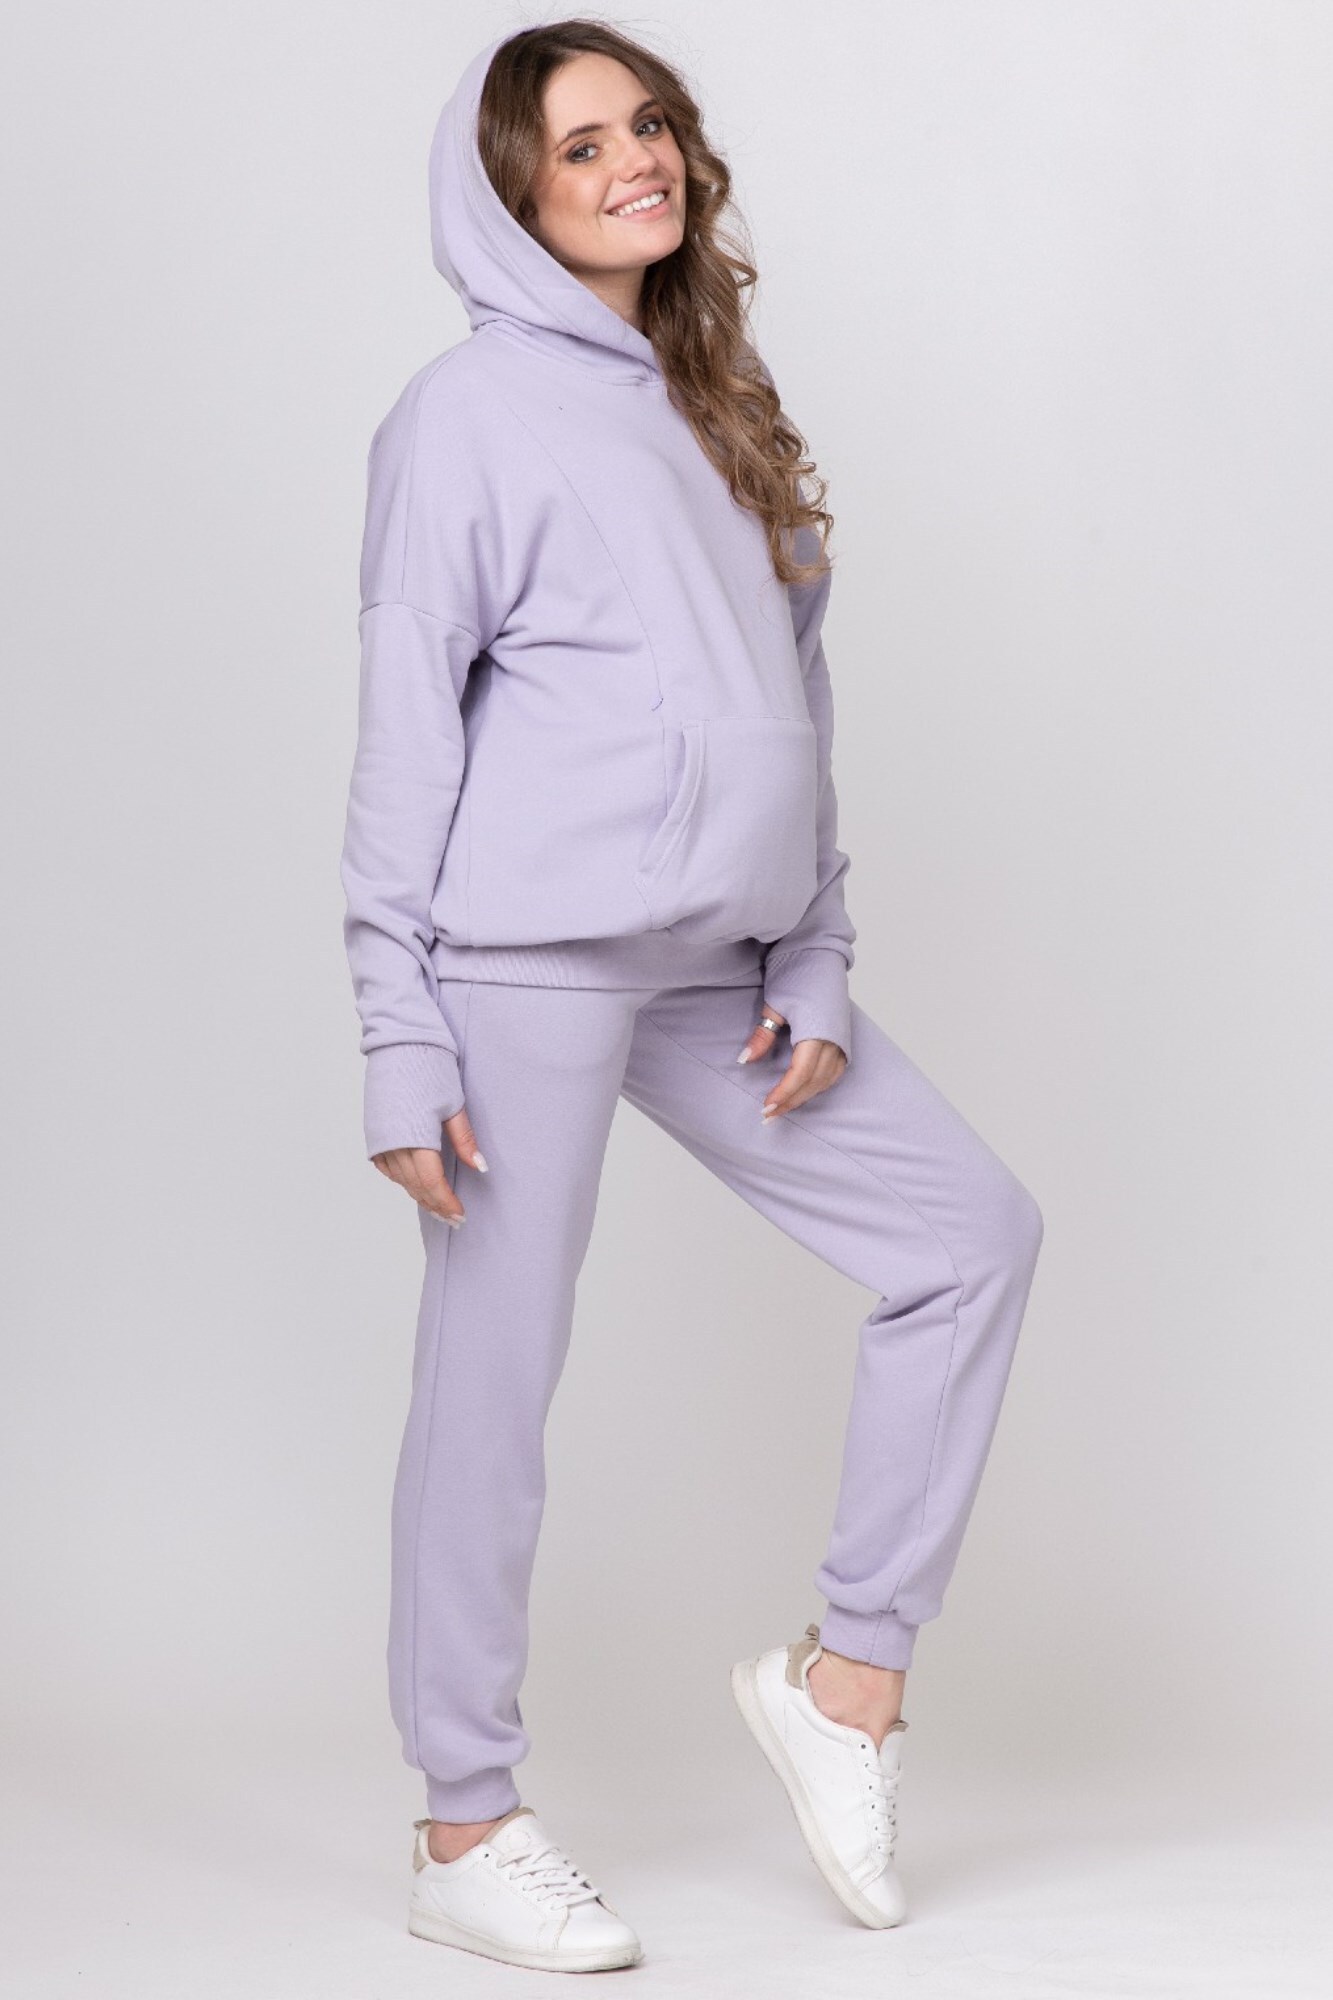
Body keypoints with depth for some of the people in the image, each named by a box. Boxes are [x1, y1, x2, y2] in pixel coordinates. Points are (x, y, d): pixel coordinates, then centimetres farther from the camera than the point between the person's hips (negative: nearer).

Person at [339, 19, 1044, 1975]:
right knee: (494, 1376, -1)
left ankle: (850, 1664, 11)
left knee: (975, 1228, 4)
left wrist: (817, 968, 7)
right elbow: (406, 725, -8)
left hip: (715, 967, 7)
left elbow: (796, 703, 16)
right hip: (528, 954, -7)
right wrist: (404, 1037, -13)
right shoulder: (472, 407, -4)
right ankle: (466, 1829, 11)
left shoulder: (714, 402, 17)